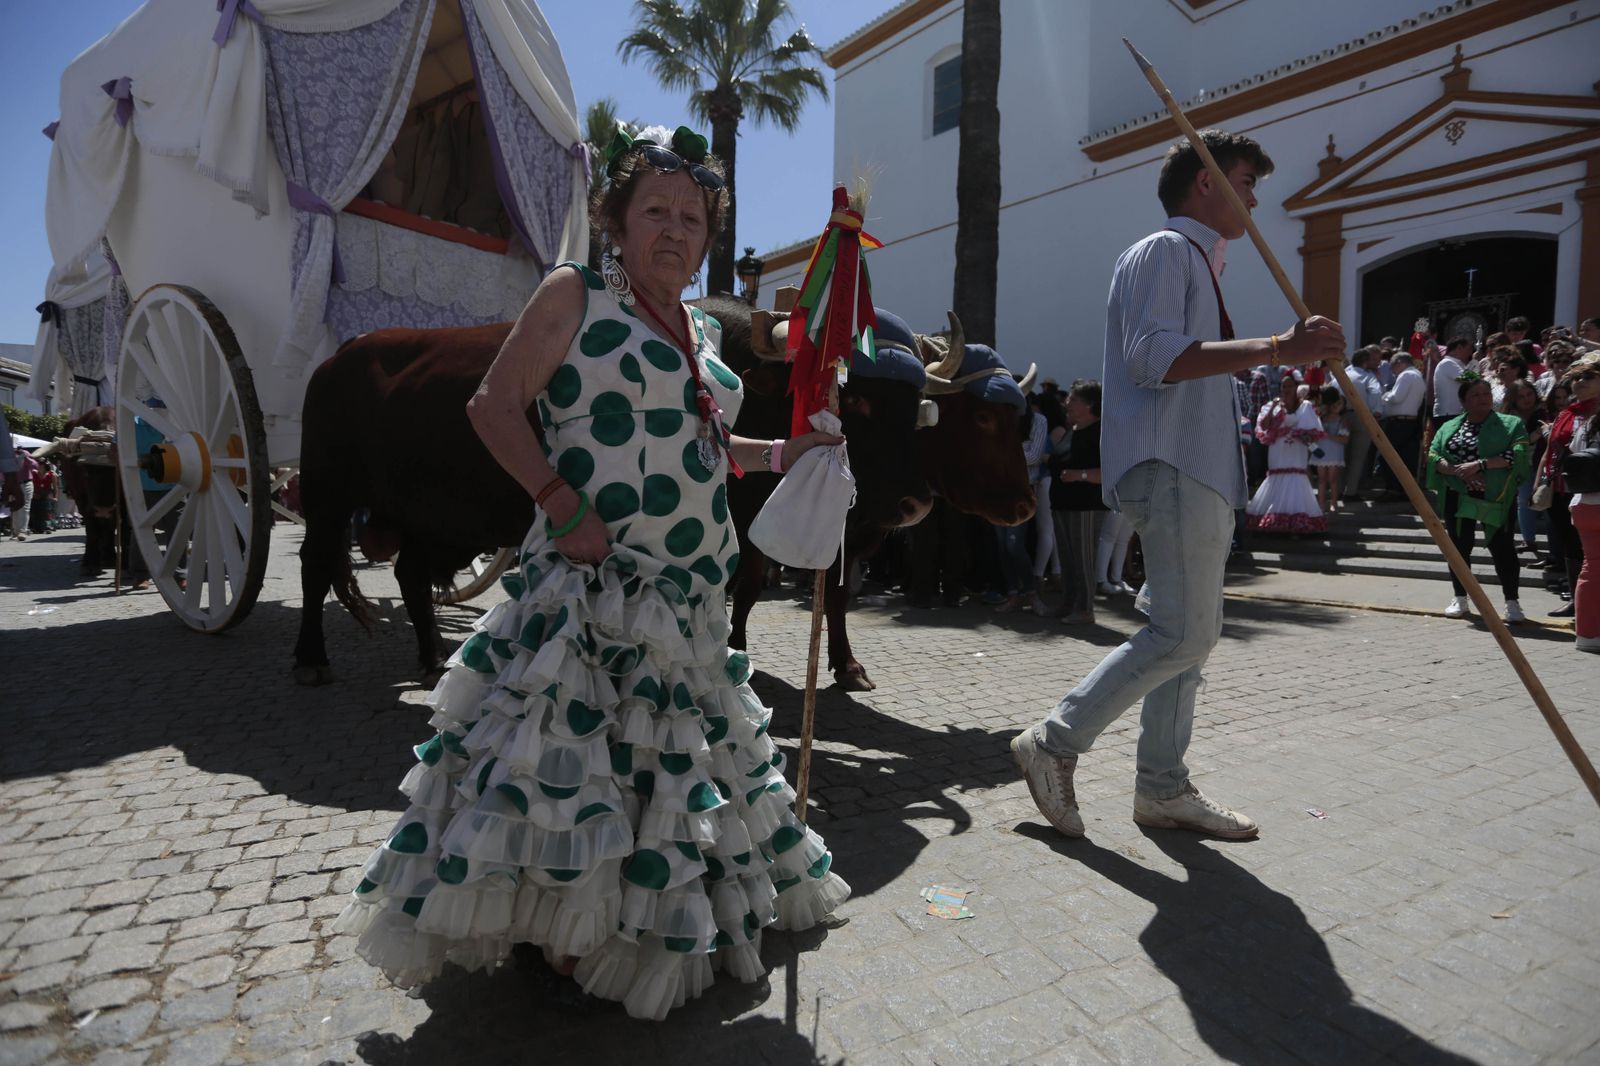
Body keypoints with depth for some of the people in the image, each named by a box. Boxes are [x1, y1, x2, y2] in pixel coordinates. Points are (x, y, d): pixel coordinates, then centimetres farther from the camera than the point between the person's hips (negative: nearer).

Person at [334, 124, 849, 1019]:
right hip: (591, 578, -7)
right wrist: (561, 503, -19)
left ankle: (642, 930, 38)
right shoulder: (575, 295, -2)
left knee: (671, 757, 17)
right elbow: (495, 405, -9)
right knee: (567, 751, -4)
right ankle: (565, 930, 20)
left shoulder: (704, 332, 17)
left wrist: (784, 452, 16)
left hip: (689, 601, 8)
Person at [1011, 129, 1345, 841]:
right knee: (1182, 634, -14)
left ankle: (1162, 788, 15)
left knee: (1189, 635, 8)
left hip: (1199, 472, 11)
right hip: (1169, 469, -11)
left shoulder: (1196, 262, 28)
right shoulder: (1164, 250, -4)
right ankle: (1055, 742, -3)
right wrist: (1274, 348, -26)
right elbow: (1152, 355, -22)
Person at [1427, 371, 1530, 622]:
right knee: (1459, 547, 7)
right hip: (1457, 496, 3)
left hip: (1495, 497, -3)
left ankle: (1512, 602, 6)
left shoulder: (1511, 424, 4)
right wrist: (1457, 470, -16)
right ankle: (1460, 600, 19)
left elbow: (1517, 455, -11)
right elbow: (1433, 457, 1)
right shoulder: (1450, 427, 12)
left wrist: (1479, 464, -20)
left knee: (1501, 547, -4)